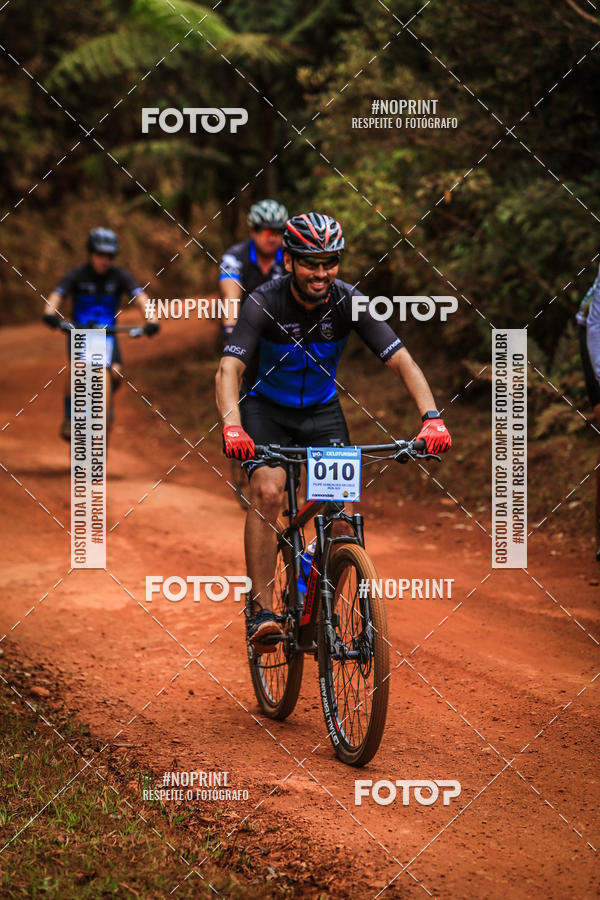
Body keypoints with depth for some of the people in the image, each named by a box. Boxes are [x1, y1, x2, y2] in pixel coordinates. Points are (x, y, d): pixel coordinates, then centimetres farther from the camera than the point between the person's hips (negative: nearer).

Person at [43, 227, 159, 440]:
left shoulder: (120, 276, -8)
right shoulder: (77, 276, -11)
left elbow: (139, 297, -20)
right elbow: (57, 295, -24)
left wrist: (151, 319, -39)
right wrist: (50, 313, -46)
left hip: (108, 332, 1)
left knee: (116, 374, -21)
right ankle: (69, 415, -11)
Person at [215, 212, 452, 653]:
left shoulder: (348, 302, -19)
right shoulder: (264, 303, -25)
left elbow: (403, 361, -23)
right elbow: (229, 369, -36)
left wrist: (432, 417, -39)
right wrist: (232, 425, -55)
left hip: (322, 410, 2)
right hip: (266, 408, -2)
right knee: (268, 493, -26)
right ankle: (260, 610, -22)